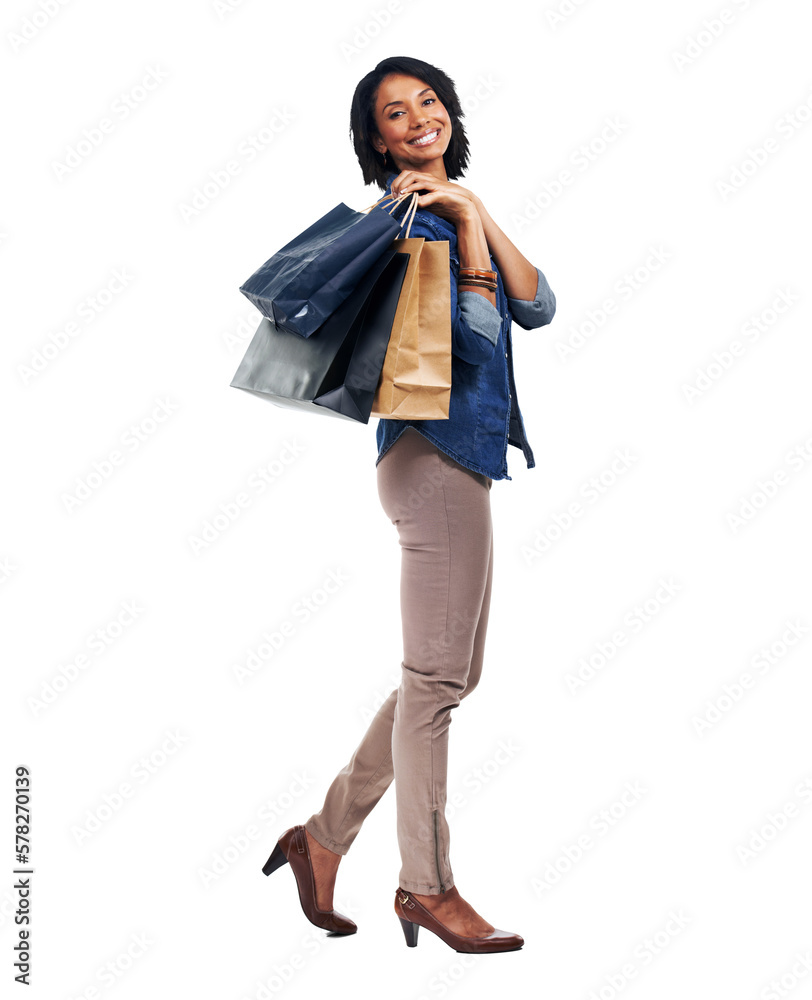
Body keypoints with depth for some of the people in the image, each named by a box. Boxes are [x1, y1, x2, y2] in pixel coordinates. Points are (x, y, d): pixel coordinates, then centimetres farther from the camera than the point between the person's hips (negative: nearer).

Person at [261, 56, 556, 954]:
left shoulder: (448, 210, 19)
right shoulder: (404, 217, -7)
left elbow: (536, 308, 6)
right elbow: (472, 336, -16)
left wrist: (479, 212, -1)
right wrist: (468, 225, -13)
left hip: (460, 456, 10)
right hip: (435, 454, -10)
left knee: (449, 676, 13)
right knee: (435, 677, -3)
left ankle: (324, 836, 22)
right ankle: (427, 888, 9)